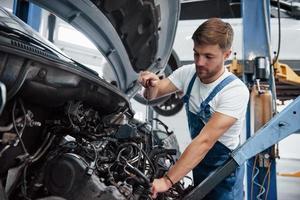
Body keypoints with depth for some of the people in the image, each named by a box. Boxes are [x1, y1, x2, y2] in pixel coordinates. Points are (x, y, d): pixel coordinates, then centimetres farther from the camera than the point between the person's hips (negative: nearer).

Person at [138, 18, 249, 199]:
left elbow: (205, 140, -36)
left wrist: (167, 181, -39)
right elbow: (152, 96, -2)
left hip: (224, 171, -5)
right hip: (197, 161, 5)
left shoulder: (236, 91, -29)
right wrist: (152, 85, -27)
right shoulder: (188, 73, -9)